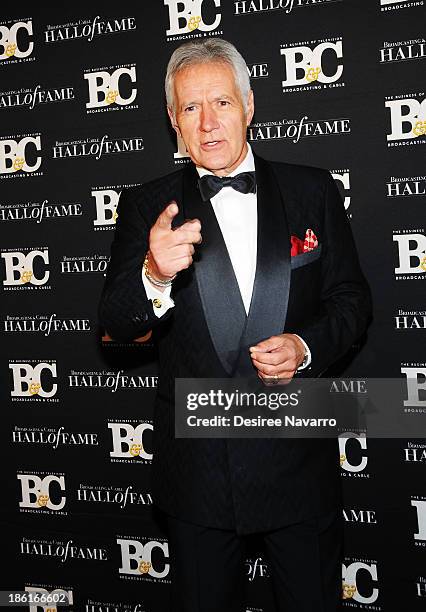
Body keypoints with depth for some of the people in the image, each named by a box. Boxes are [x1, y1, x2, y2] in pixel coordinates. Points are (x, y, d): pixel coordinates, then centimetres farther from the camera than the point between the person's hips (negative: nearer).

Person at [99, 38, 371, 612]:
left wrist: (307, 345, -15)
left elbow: (351, 298, 5)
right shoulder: (147, 207, -2)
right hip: (196, 461, 0)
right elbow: (114, 323, -9)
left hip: (298, 453, 1)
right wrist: (154, 276, -31)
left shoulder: (313, 191, 0)